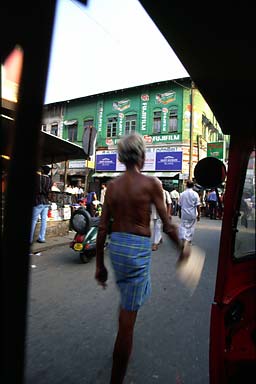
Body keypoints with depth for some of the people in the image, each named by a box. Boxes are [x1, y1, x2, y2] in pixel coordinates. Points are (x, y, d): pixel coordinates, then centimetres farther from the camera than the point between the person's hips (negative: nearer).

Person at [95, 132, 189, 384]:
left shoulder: (112, 185, 1)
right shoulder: (151, 183, -11)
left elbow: (103, 228, 1)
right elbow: (167, 226, -9)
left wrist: (99, 265, 10)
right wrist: (182, 250, 10)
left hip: (115, 245, 6)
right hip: (138, 249, -6)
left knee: (127, 300, 33)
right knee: (128, 317, 7)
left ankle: (121, 348, 56)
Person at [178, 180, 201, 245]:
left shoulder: (182, 194, -5)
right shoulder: (195, 194, -9)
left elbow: (180, 205, 2)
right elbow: (198, 205, -9)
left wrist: (180, 213, 15)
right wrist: (198, 215, -1)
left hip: (184, 214, 0)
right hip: (193, 214, 0)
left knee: (183, 226, 6)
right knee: (191, 227, 15)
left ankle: (183, 239, -12)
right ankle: (189, 240, 26)